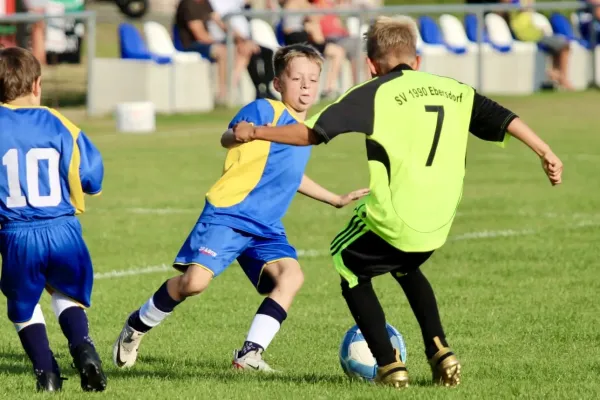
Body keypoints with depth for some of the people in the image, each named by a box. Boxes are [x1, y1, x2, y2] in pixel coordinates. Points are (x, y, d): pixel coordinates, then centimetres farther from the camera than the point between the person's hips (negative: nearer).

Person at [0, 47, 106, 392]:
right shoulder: (57, 124, 1)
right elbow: (91, 176, 1)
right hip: (63, 231, 1)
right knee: (68, 296, 24)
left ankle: (45, 368, 3)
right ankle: (82, 346, -4)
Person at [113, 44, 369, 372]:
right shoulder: (266, 110, -5)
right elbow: (227, 138, -26)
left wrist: (336, 200, 45)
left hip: (266, 228, 7)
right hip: (228, 214, -7)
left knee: (291, 276, -19)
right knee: (195, 281, -19)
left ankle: (249, 355, -19)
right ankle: (136, 327, 7)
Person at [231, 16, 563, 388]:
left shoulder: (374, 94, -5)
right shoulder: (453, 90, 10)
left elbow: (312, 133, -9)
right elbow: (503, 119, 9)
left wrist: (257, 132, 0)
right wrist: (545, 152, 18)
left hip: (390, 218, -6)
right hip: (438, 225, 6)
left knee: (350, 269, 20)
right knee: (406, 268, 34)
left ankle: (390, 366, 9)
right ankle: (441, 353, 18)